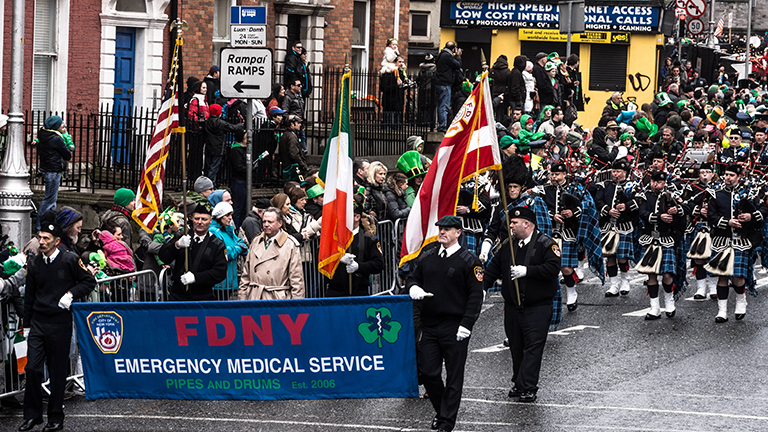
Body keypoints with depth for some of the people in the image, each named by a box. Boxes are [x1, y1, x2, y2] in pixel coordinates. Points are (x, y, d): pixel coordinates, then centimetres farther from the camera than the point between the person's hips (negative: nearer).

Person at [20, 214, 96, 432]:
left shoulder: (70, 260, -6)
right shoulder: (35, 263, 7)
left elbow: (90, 281, 2)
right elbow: (29, 296, 14)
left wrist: (71, 293, -13)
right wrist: (26, 324, 13)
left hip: (60, 323, -3)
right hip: (38, 322, 4)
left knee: (58, 371, 3)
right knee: (33, 367, -2)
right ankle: (32, 415, 9)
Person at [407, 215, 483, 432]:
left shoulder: (468, 261, -6)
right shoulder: (428, 257, 10)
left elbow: (476, 294, -8)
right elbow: (413, 277, 23)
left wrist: (466, 324, -15)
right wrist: (413, 287, -3)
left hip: (454, 329, -5)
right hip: (429, 326, 5)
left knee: (454, 375, 1)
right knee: (427, 372, 4)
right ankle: (440, 410, 25)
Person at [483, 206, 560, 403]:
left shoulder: (545, 244, -7)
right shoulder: (508, 245, 11)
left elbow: (553, 268, -19)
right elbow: (494, 268, 16)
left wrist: (527, 271, -24)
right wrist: (482, 288, 4)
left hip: (538, 307, -6)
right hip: (512, 306, 6)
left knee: (533, 346, -9)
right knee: (516, 346, 10)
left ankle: (528, 388, -12)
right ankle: (518, 384, 20)